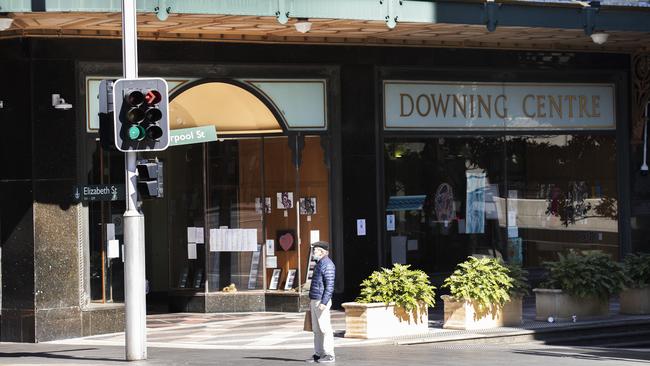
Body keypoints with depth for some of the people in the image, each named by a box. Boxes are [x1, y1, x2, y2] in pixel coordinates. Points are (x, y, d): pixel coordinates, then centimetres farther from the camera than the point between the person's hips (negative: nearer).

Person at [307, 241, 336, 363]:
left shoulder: (327, 265, -14)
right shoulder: (319, 264, 17)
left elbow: (330, 286, -20)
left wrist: (324, 303, -25)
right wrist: (311, 301, 23)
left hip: (321, 301, -10)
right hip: (315, 301, 10)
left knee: (325, 329, -7)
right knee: (316, 329, 10)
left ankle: (329, 355, -5)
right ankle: (318, 354, 13)